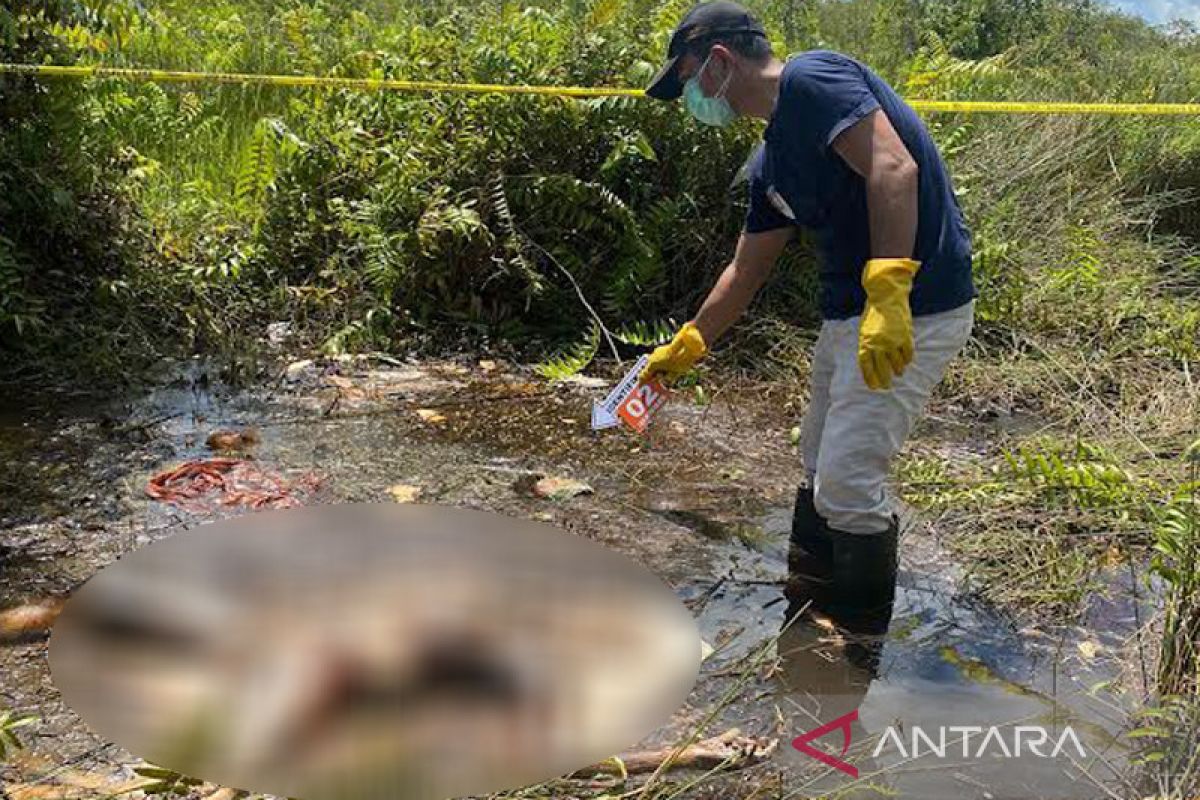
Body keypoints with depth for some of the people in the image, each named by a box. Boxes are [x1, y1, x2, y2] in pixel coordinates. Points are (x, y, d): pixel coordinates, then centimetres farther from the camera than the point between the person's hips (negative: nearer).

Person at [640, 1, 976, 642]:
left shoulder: (813, 79, -12)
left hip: (913, 312, -10)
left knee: (848, 483, -9)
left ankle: (863, 641, 9)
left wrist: (887, 291, -33)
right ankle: (804, 602, 34)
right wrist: (687, 346, 28)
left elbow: (894, 167, -26)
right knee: (819, 467, 18)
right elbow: (747, 270, 23)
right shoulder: (772, 160, 15)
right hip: (849, 312, 10)